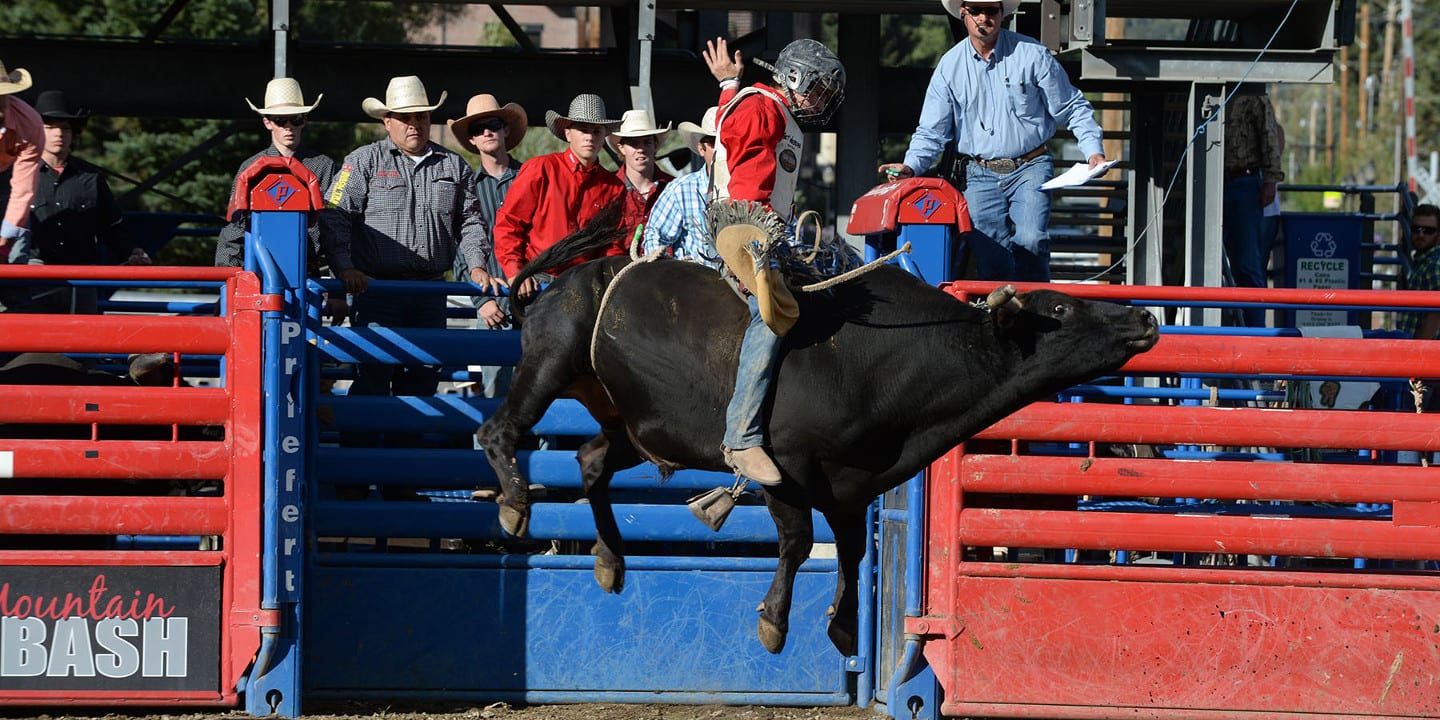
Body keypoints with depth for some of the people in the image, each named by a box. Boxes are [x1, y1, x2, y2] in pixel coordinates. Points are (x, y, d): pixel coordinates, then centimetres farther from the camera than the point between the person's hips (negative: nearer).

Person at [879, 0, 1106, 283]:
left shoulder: (1031, 54, -1)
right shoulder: (950, 66, 5)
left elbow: (1073, 108, 5)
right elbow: (931, 132, 8)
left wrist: (1094, 151, -7)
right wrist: (910, 166, -10)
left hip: (1031, 167, -2)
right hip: (981, 175, 2)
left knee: (1030, 241, -23)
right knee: (990, 259, -5)